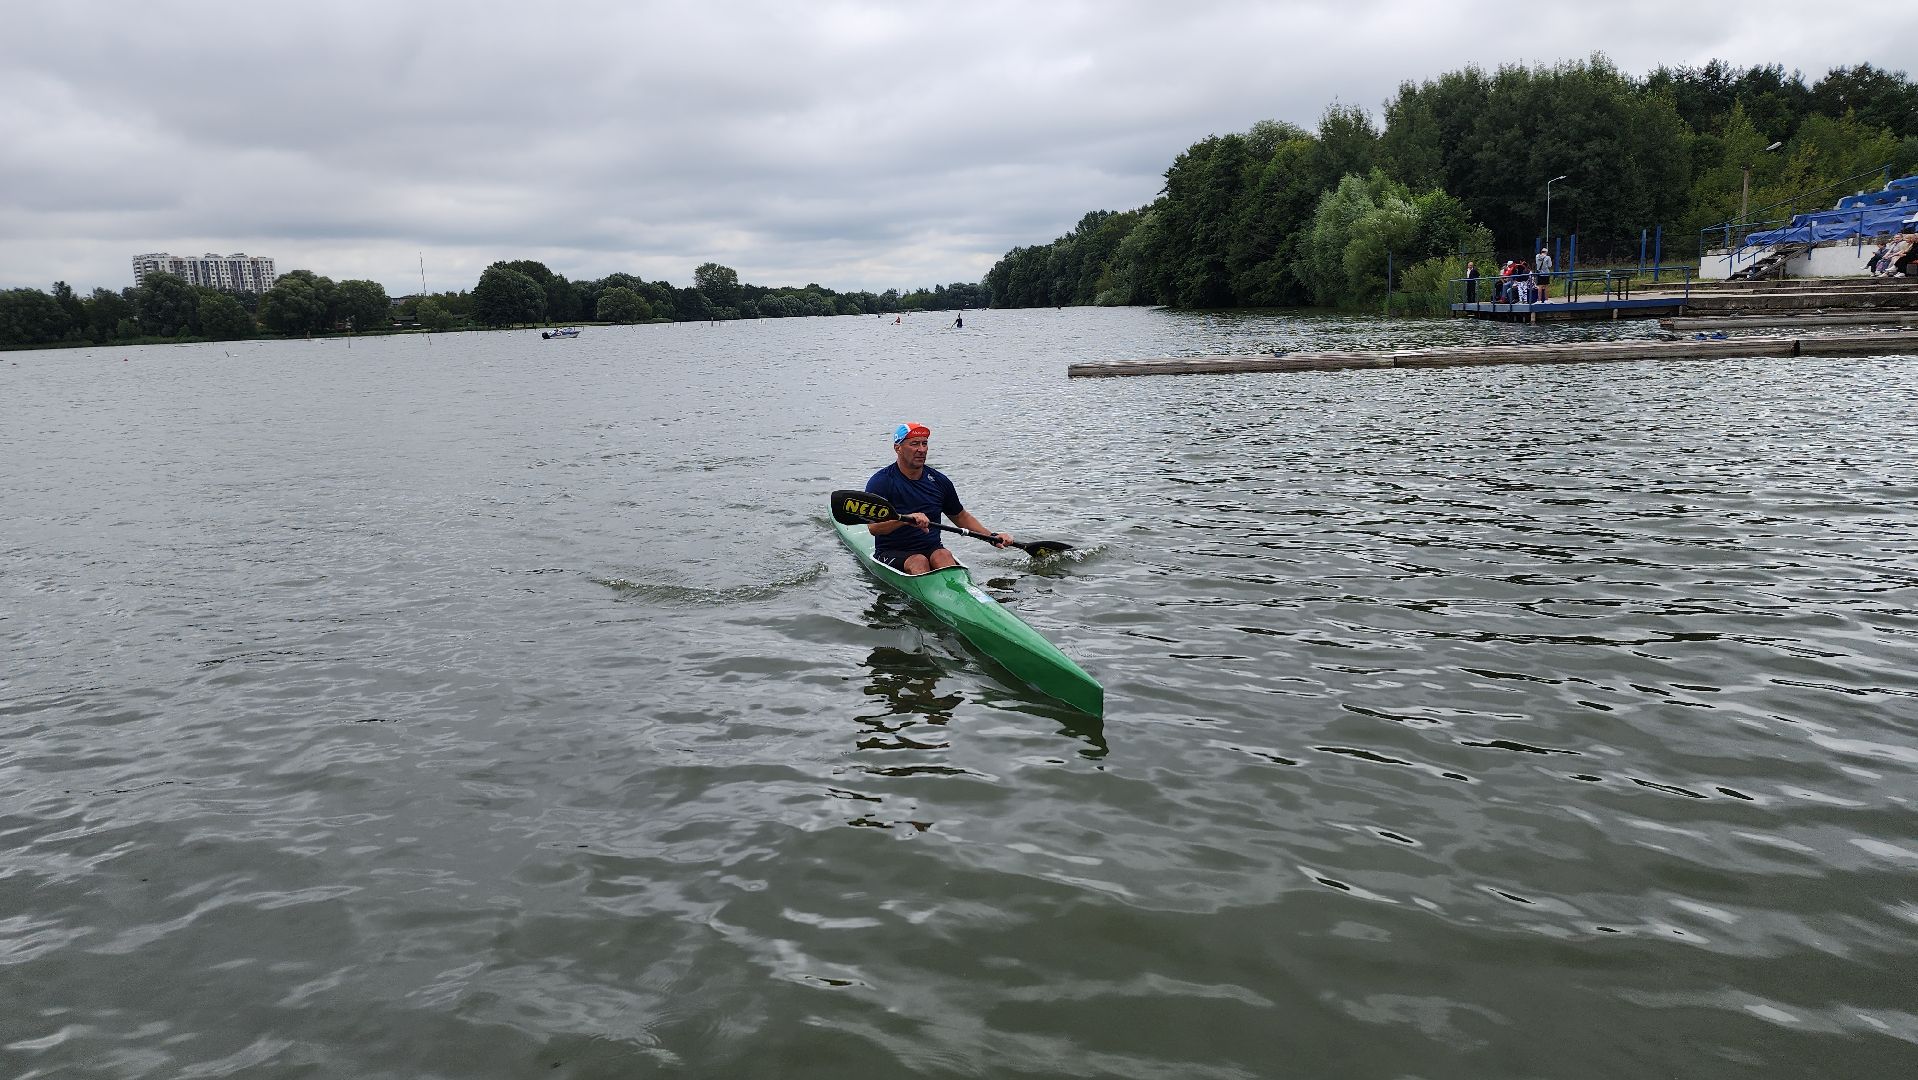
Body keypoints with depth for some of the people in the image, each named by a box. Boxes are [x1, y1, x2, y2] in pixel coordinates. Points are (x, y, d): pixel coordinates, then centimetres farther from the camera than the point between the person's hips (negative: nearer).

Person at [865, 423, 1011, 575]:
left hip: (932, 549, 3)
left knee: (943, 556, -29)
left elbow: (960, 516, 23)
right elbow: (873, 527, -19)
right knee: (919, 562, -32)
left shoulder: (939, 481, 9)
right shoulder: (881, 481, -6)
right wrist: (906, 518, -35)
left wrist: (992, 536, 13)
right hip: (892, 553, -3)